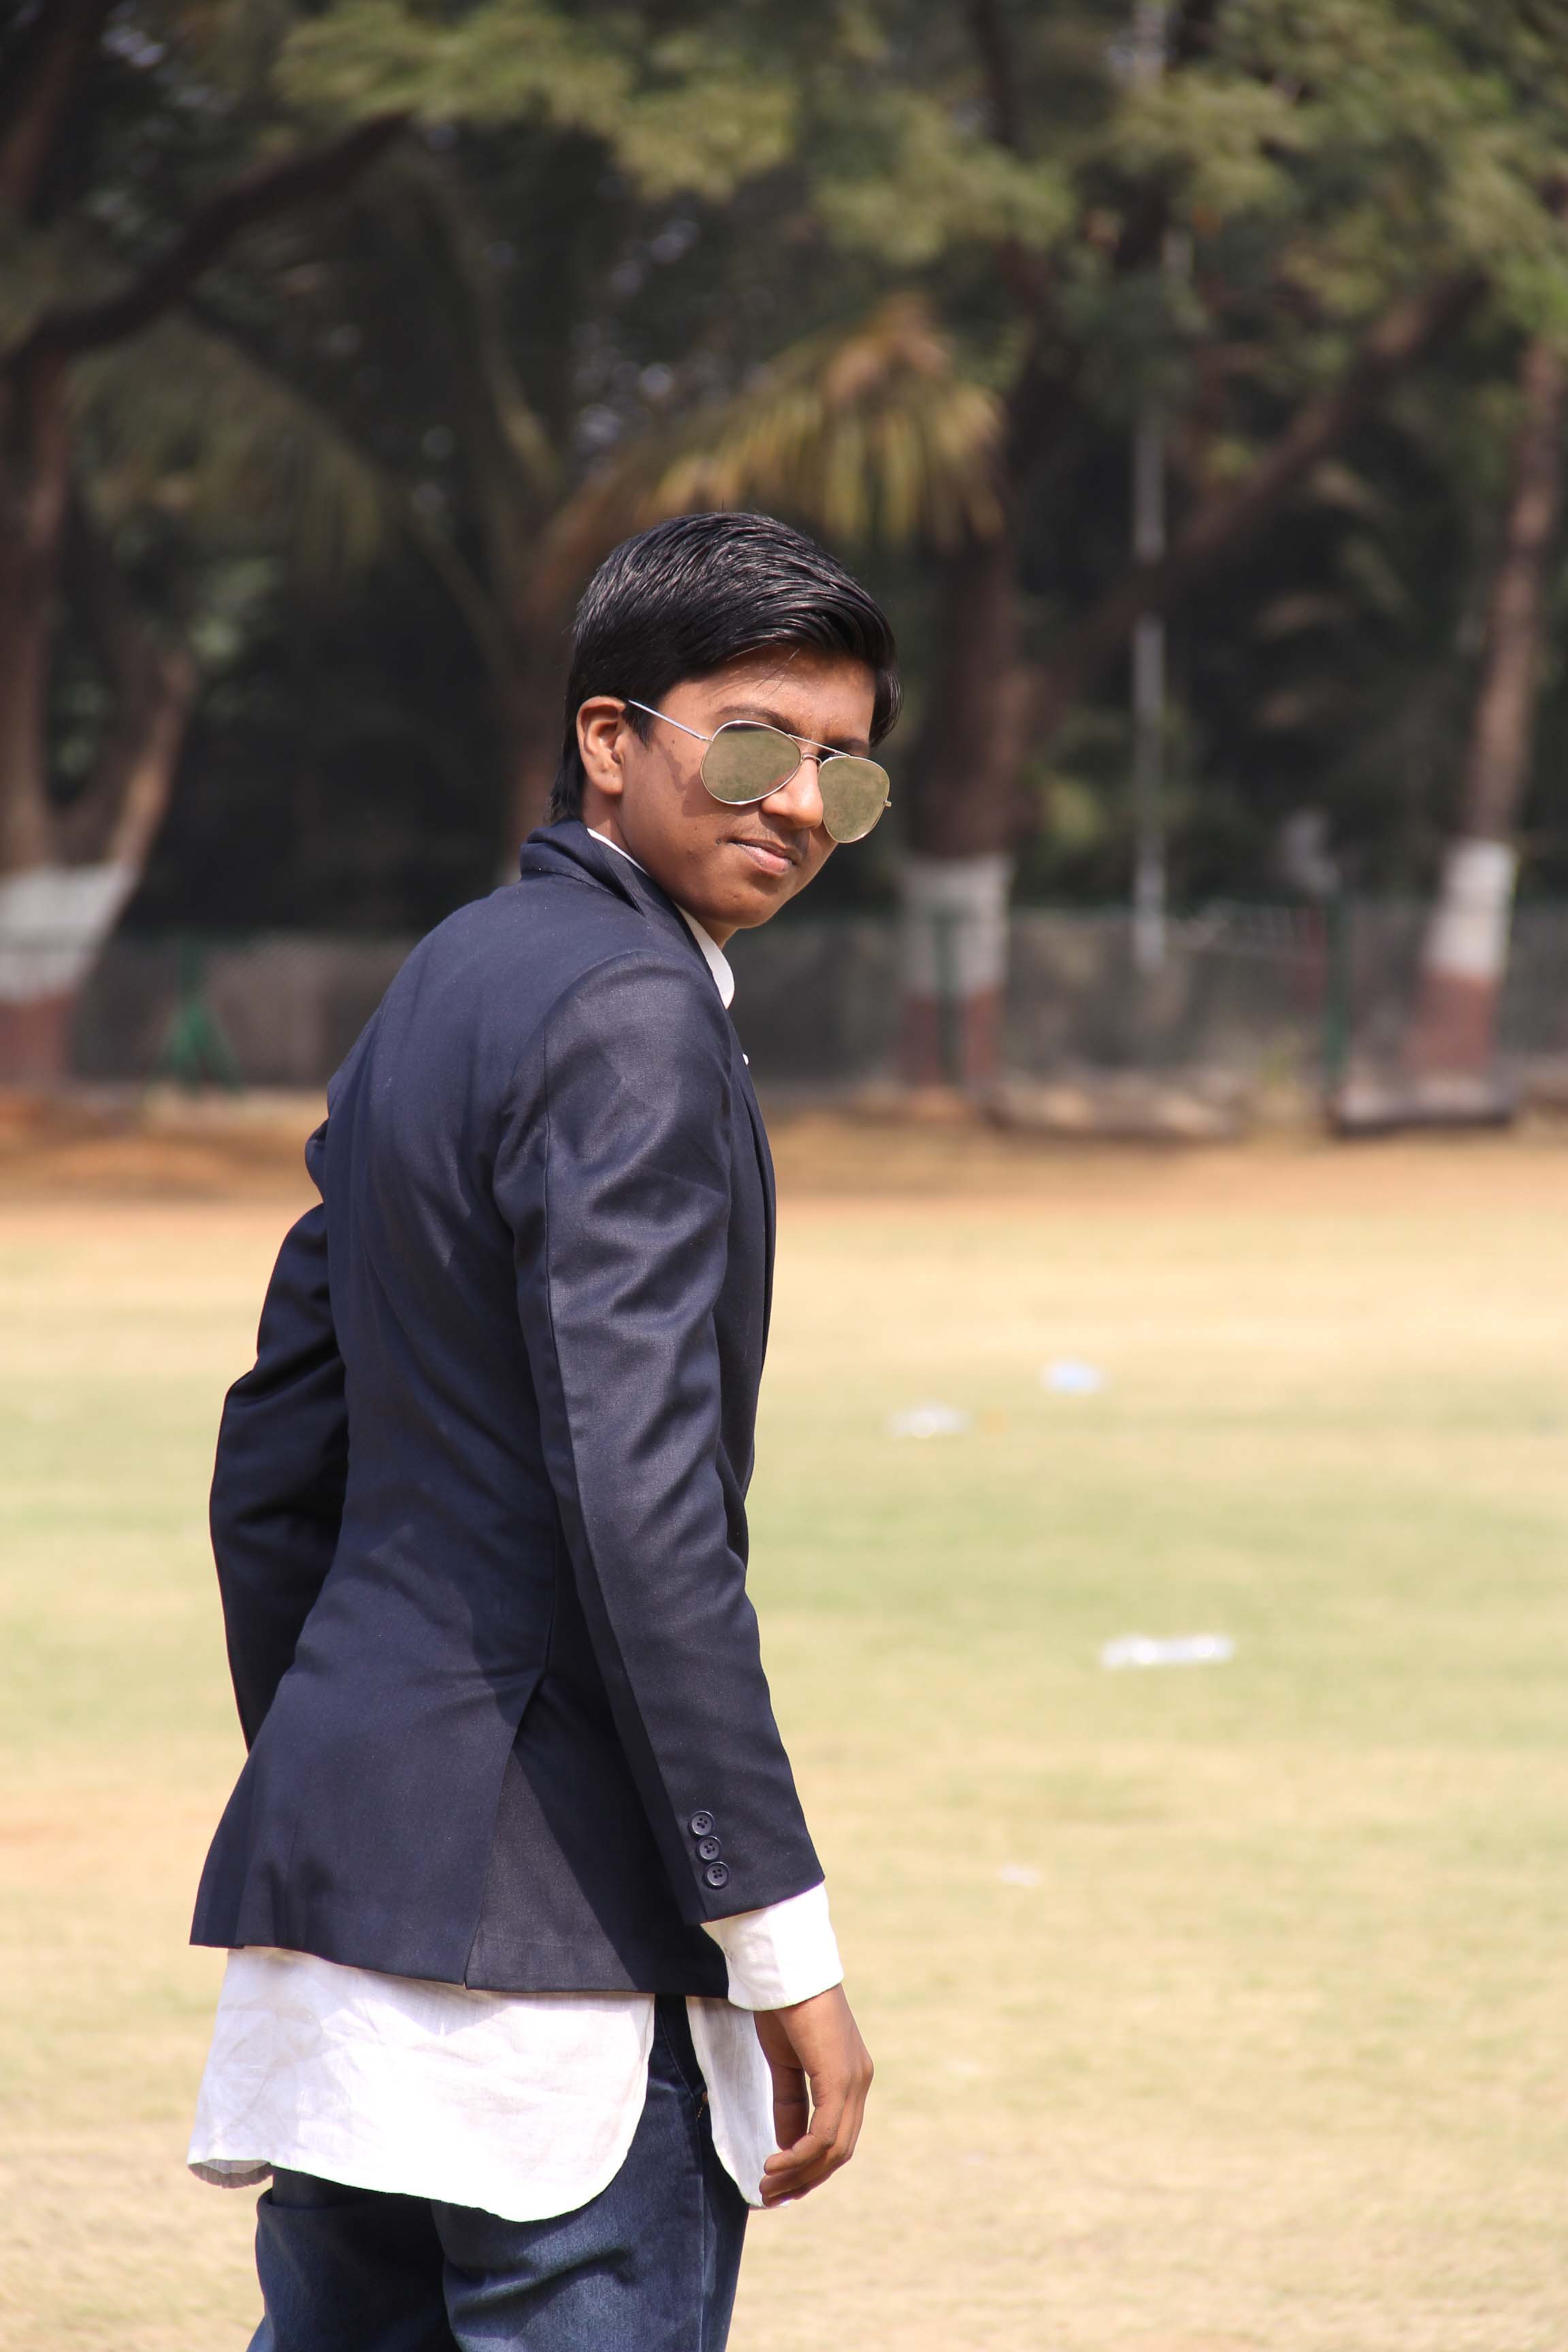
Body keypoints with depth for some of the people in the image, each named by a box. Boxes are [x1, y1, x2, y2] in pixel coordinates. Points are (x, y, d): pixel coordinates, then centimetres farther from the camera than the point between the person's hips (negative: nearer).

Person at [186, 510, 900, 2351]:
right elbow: (640, 1509, -21)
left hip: (341, 1851, 10)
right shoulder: (628, 1021, -13)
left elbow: (273, 1463, 20)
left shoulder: (441, 990, 16)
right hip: (537, 1912, -10)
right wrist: (781, 1946, -19)